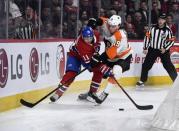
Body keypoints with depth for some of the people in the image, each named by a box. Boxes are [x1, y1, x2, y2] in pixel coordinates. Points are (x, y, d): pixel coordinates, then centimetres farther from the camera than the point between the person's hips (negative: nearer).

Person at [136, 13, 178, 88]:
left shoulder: (168, 30, -7)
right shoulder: (153, 28, -2)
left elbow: (171, 41, -5)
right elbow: (147, 37, 4)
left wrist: (165, 48, -16)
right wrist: (145, 48, 1)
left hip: (163, 50, -2)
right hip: (152, 49, 2)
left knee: (168, 66, -4)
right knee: (146, 65, -1)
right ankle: (142, 81, 11)